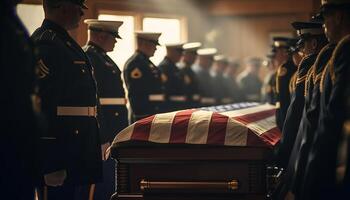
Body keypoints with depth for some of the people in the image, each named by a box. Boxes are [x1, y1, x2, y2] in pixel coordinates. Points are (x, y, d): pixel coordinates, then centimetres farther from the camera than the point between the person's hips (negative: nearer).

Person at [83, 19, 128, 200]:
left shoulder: (101, 57, 19)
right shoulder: (89, 58, -14)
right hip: (102, 136, -10)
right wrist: (102, 139, -24)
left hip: (108, 134, 10)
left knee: (108, 185, 14)